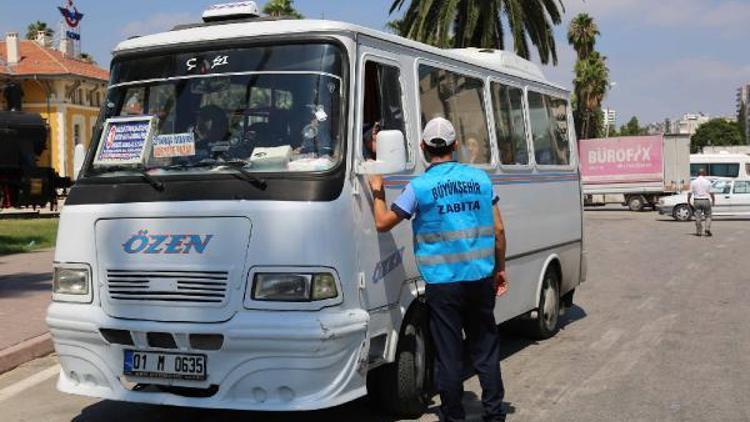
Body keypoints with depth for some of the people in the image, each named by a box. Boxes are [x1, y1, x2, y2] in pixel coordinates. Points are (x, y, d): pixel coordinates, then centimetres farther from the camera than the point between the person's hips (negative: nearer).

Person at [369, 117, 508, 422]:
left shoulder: (420, 187, -7)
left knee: (449, 355, 5)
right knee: (486, 350, 14)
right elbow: (498, 230, 6)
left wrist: (377, 193, 14)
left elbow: (382, 223, -2)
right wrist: (500, 268, 16)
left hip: (443, 283, -3)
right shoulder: (480, 178, 3)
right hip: (480, 279, 3)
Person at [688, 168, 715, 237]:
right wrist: (713, 200, 8)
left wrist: (688, 201, 10)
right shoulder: (707, 182, -3)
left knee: (698, 217, 6)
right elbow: (711, 193, -4)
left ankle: (698, 232, 7)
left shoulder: (693, 182, 0)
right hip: (706, 200, -1)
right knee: (708, 216, 12)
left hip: (697, 201, 1)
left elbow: (690, 193, -1)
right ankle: (707, 229, -3)